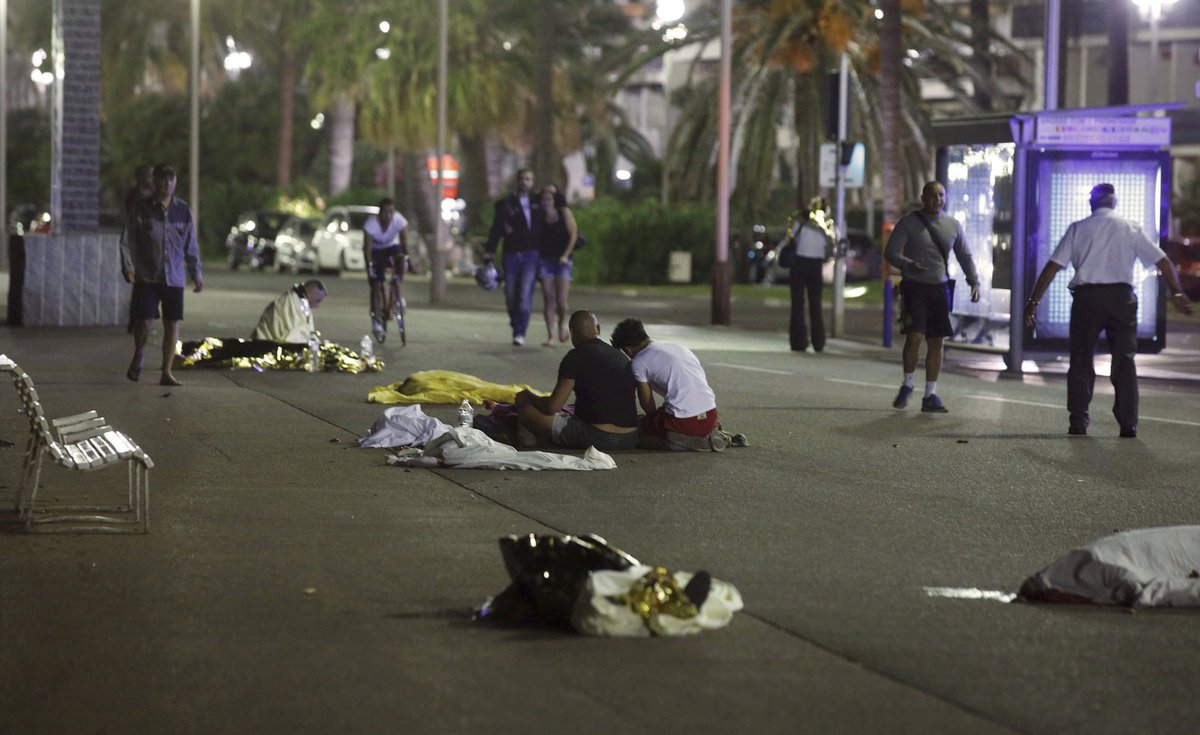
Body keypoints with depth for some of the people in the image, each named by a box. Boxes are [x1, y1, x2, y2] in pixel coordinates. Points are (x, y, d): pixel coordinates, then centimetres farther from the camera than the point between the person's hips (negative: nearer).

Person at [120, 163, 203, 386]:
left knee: (172, 324, 0)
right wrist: (128, 267, -9)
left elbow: (190, 245, 15)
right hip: (147, 276, -3)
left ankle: (166, 372, 7)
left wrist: (196, 273, 13)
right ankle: (138, 356, 21)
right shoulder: (142, 209, 0)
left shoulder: (183, 210, 9)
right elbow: (127, 241, 2)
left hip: (174, 277, 3)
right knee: (144, 320, -8)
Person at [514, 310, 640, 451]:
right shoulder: (622, 357, 14)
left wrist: (528, 397, 13)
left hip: (594, 439, -7)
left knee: (523, 401, 2)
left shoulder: (576, 356, -5)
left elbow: (553, 406, -8)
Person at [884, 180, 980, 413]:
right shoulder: (908, 223, -2)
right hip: (914, 287, -4)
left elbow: (965, 256, 18)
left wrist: (974, 282, 6)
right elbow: (891, 252, -4)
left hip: (940, 289, 4)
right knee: (915, 337, -16)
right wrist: (909, 265, -23)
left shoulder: (953, 225, 10)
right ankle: (907, 385, 6)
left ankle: (930, 395, 9)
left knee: (936, 342, 3)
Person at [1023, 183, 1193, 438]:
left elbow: (1052, 266, 0)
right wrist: (1177, 293, 8)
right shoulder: (1130, 228, 8)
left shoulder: (1078, 229, 6)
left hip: (1086, 296, 0)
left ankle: (1078, 423, 4)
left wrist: (1033, 302, 2)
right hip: (1121, 296, 0)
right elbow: (1163, 261, 3)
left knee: (1081, 360, 7)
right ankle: (1128, 424, 3)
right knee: (1124, 360, 7)